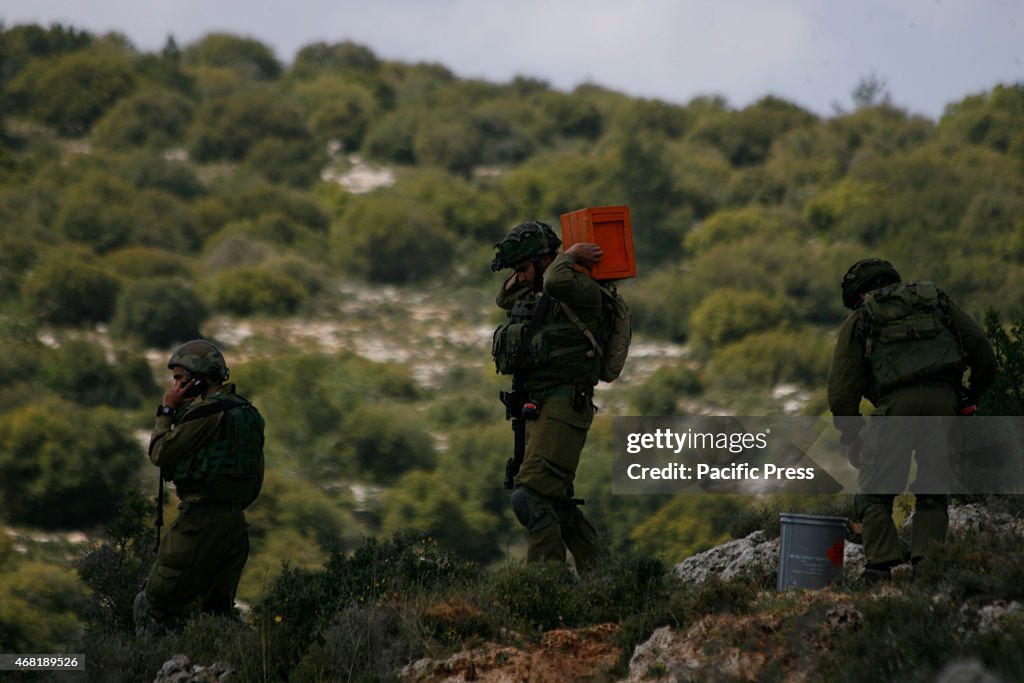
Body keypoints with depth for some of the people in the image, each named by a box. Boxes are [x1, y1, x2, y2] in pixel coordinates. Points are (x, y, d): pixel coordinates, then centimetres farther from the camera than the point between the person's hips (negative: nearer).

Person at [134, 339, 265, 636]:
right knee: (218, 611, 12)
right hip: (235, 521, 9)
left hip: (200, 521, -9)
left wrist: (167, 410, 2)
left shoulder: (209, 411, -12)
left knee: (154, 604, -3)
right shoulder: (245, 412, 16)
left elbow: (161, 453, -9)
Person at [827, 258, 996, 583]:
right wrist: (976, 391, 27)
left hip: (895, 404, -2)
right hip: (941, 398, 2)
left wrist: (849, 437, 19)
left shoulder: (859, 321, 18)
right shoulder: (935, 302, 24)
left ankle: (880, 568, -6)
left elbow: (842, 388, 11)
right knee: (933, 492, 13)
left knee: (874, 494, 7)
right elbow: (981, 347, 15)